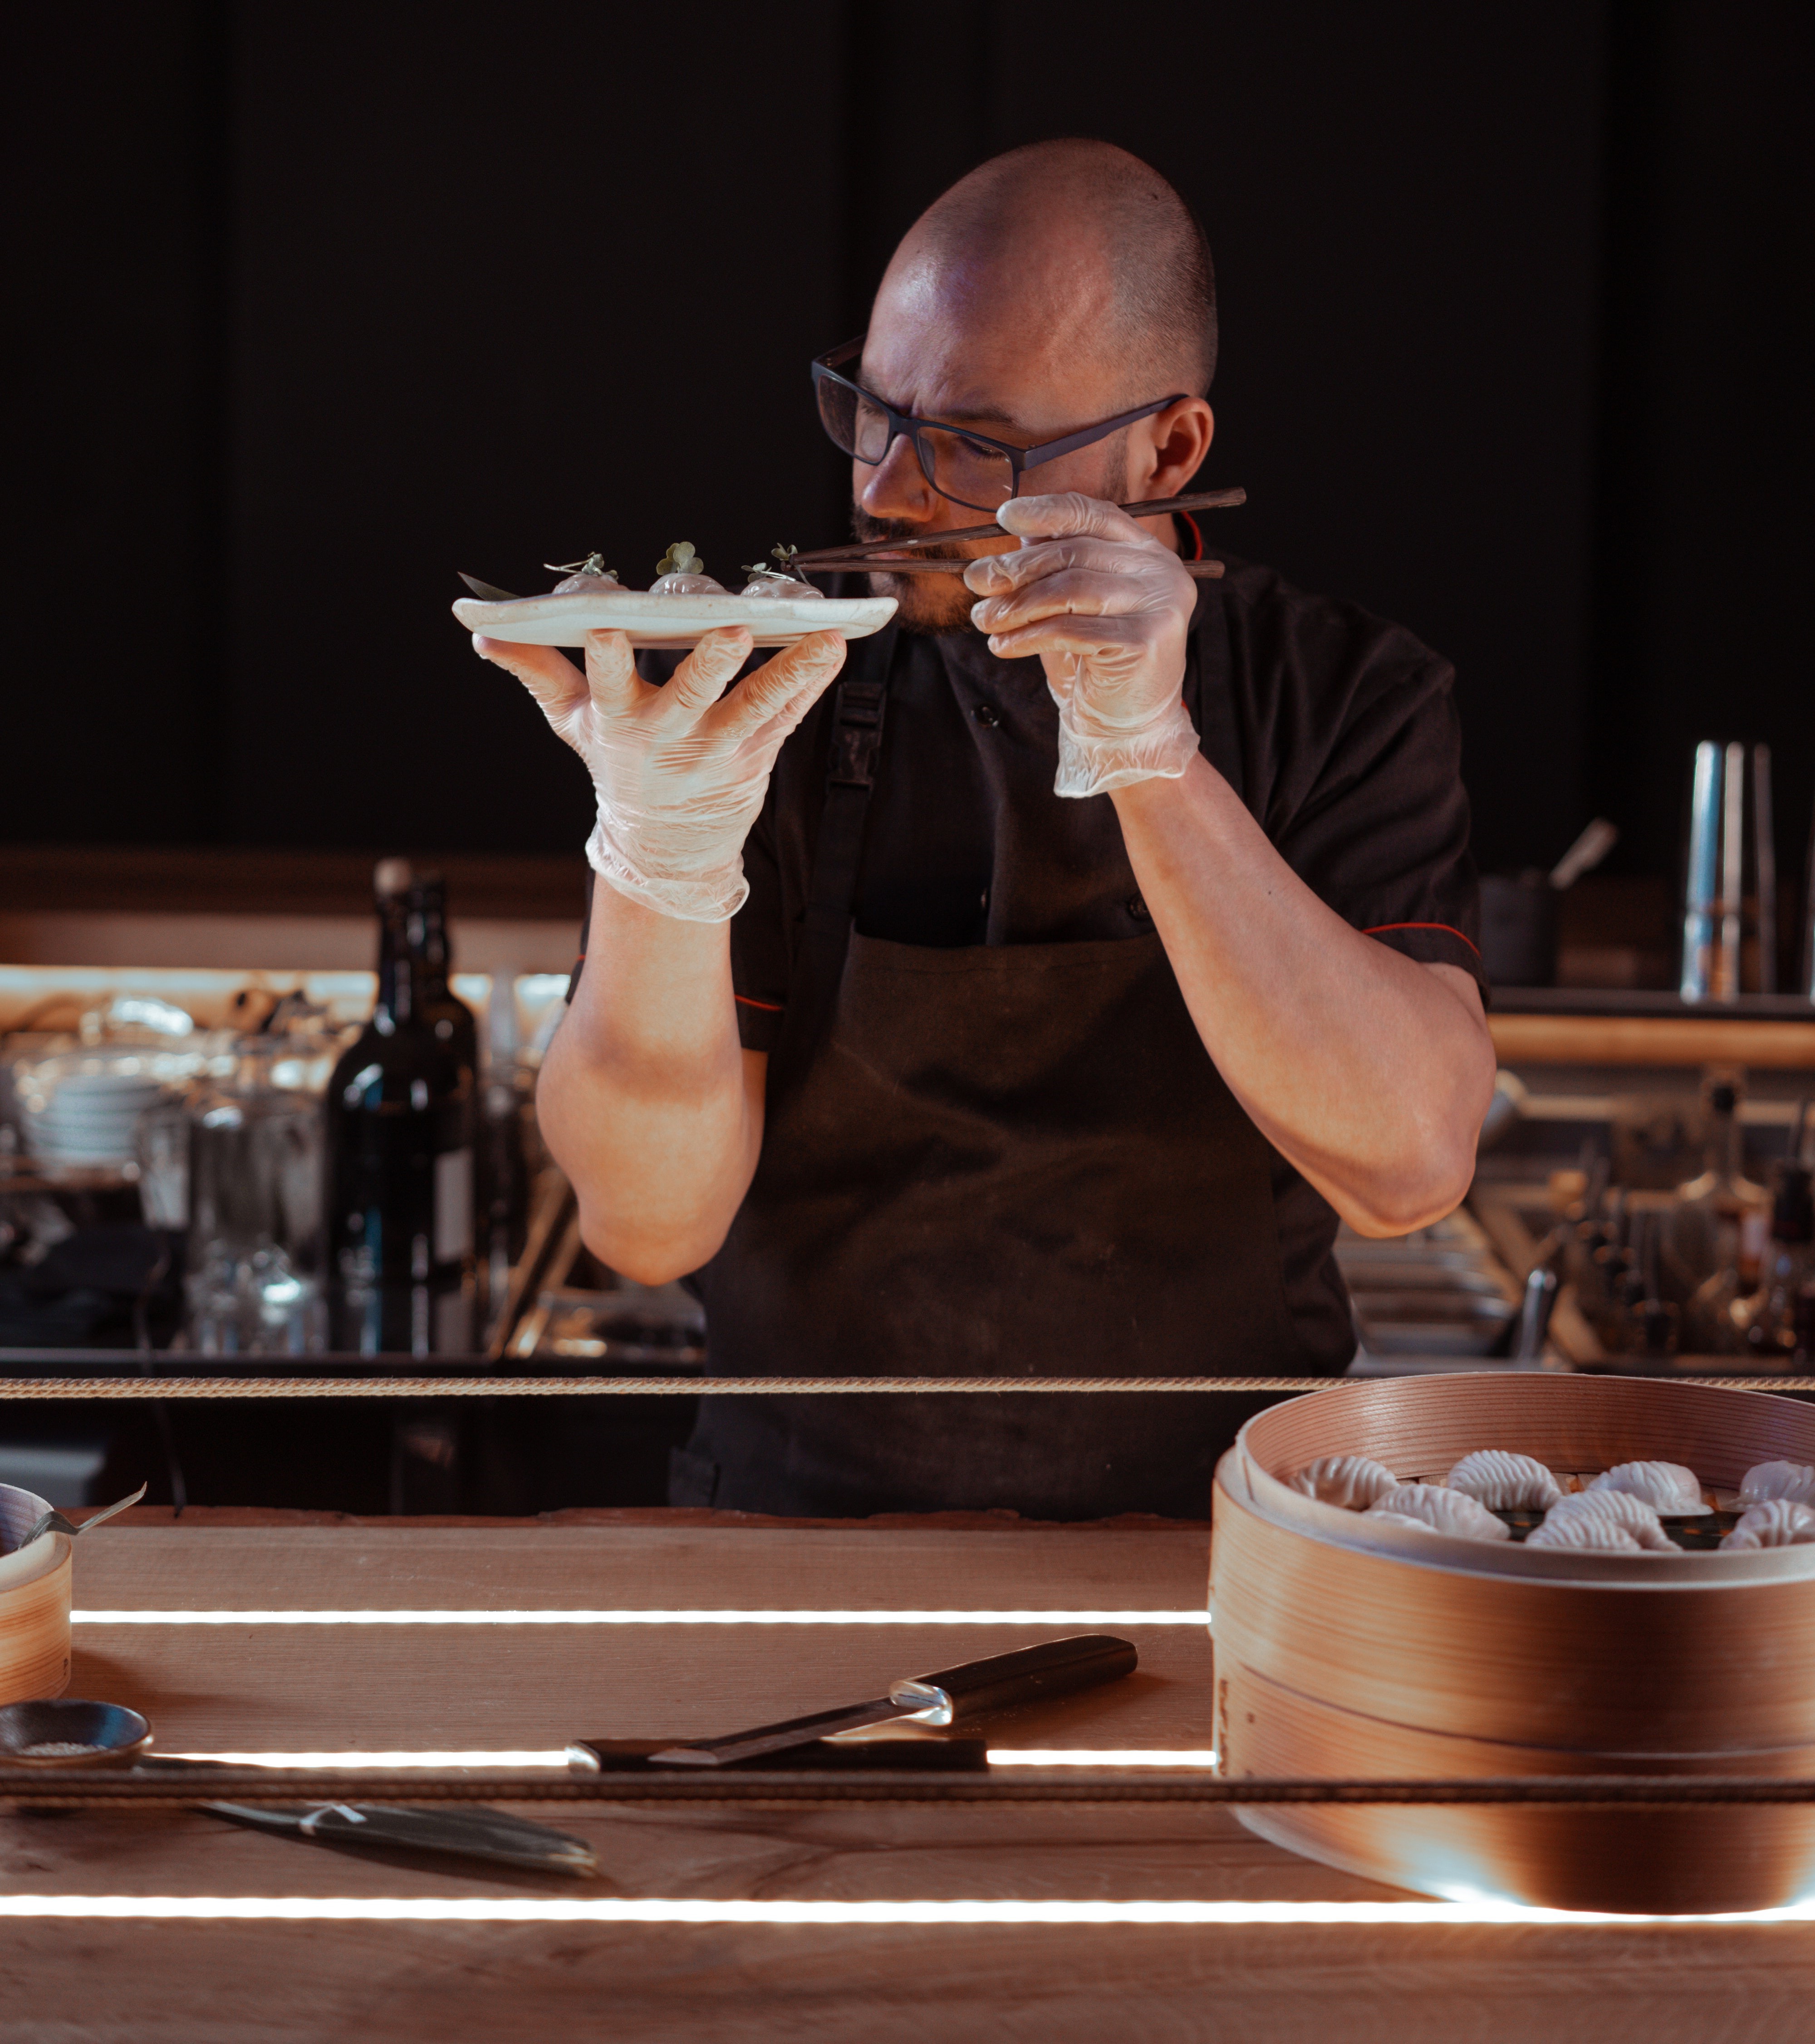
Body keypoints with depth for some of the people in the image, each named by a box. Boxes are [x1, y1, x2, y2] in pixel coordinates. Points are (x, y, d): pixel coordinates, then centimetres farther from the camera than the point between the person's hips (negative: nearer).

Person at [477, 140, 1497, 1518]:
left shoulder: (1346, 699, -1)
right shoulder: (779, 693, -1)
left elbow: (1408, 1169, -16)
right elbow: (651, 1223, -9)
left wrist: (1148, 754, -21)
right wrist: (660, 856, -25)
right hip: (801, 1518, -1)